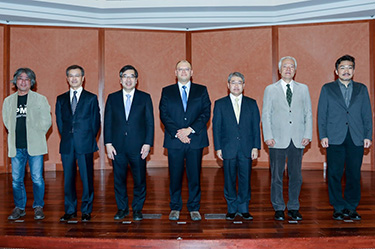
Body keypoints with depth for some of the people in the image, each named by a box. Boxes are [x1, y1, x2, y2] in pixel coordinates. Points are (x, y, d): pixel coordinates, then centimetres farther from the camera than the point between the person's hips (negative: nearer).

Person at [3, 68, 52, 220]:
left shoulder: (40, 99, 4)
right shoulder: (8, 101, 13)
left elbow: (46, 122, 2)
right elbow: (7, 122, 17)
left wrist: (35, 137, 0)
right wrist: (15, 136, 9)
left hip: (34, 146, -3)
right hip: (16, 147, 3)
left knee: (37, 178, -1)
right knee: (16, 179, 6)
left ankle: (38, 207, 13)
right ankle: (19, 208, 20)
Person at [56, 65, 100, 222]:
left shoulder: (91, 98, 4)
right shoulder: (61, 99, 13)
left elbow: (96, 122, 5)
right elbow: (59, 122, 15)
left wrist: (87, 139, 2)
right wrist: (67, 137, 7)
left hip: (85, 145, -2)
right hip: (67, 145, 3)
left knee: (87, 179, 0)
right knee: (68, 179, 7)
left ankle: (86, 211, 12)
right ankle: (70, 210, 19)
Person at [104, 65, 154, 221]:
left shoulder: (145, 98, 5)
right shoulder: (112, 98, 9)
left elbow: (150, 122, 2)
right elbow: (107, 122, 7)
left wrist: (147, 143, -6)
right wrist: (108, 143, -1)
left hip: (138, 147, -1)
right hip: (117, 147, 1)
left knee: (139, 180, 4)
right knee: (119, 179, 8)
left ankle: (137, 209, 19)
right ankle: (122, 208, 24)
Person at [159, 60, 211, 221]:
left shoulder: (201, 90, 10)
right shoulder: (167, 91, 10)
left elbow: (206, 113, 1)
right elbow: (164, 115, 2)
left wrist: (190, 129, -12)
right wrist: (177, 133, -12)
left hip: (195, 139, 0)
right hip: (174, 141, 0)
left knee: (194, 176, 4)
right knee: (175, 176, 4)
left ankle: (194, 208, 17)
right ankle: (175, 208, 18)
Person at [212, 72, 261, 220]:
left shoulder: (251, 103, 9)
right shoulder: (220, 104, 6)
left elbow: (256, 126, 7)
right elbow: (216, 127, 4)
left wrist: (256, 147, -1)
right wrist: (218, 148, -3)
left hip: (247, 149, 1)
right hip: (228, 149, -1)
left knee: (245, 180, 4)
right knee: (229, 180, 5)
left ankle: (243, 209, 17)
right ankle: (232, 209, 19)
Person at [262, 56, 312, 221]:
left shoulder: (303, 89, 13)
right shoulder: (270, 89, 7)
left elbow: (308, 113, 10)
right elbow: (266, 115, 3)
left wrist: (308, 135, 0)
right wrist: (268, 136, -6)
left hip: (298, 140, 2)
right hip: (277, 140, -2)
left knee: (296, 176, 6)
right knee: (277, 176, 3)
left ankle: (293, 208, 20)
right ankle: (278, 209, 15)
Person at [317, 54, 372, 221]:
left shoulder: (362, 89, 14)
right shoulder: (327, 89, 9)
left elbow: (367, 114, 12)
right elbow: (321, 114, 5)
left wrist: (368, 136, 3)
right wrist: (323, 136, -4)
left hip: (356, 139, 2)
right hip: (335, 138, -1)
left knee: (354, 175, 4)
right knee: (335, 174, 0)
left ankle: (351, 208, 17)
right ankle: (339, 208, 12)